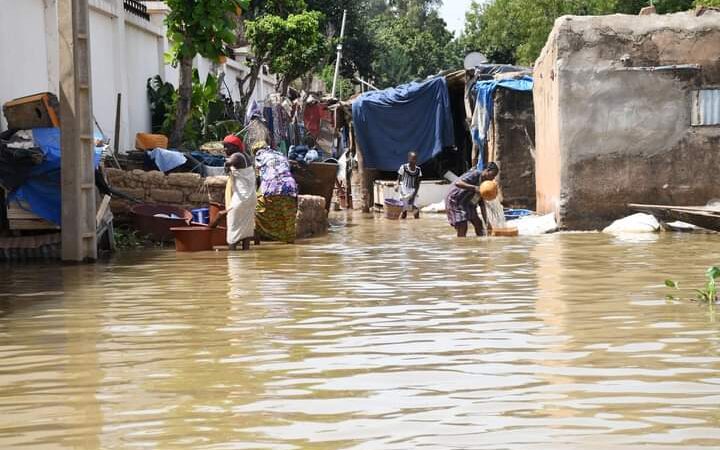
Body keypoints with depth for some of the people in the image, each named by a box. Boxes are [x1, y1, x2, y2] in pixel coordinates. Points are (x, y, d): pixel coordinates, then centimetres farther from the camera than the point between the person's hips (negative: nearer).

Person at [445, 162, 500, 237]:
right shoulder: (475, 174, -20)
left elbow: (482, 205, 7)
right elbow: (458, 183, -34)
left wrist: (487, 222, 1)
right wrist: (474, 188, -42)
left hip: (467, 204, 9)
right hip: (455, 201, -9)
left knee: (478, 224, 10)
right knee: (463, 227, -18)